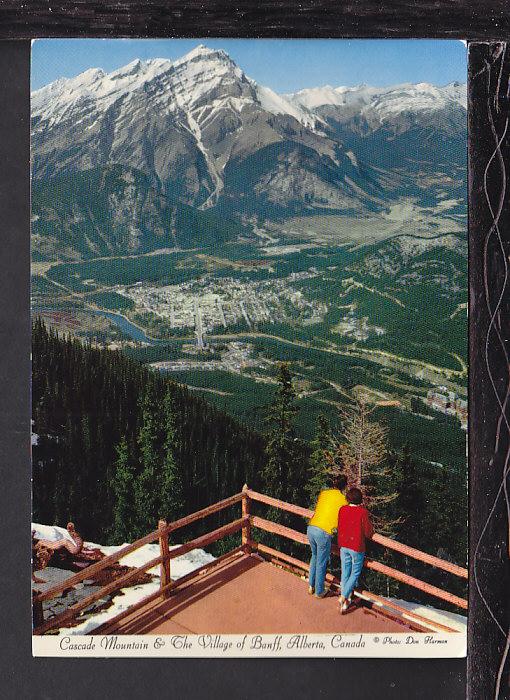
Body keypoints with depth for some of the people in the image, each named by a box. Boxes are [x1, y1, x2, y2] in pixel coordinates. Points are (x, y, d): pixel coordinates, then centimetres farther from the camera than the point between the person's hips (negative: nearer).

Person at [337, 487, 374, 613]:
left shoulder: (342, 510, -4)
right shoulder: (363, 512, -17)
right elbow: (368, 533, -13)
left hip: (343, 546, 4)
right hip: (357, 547, -4)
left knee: (345, 573, 15)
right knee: (355, 573, 10)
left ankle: (345, 601, 22)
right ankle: (344, 597, -2)